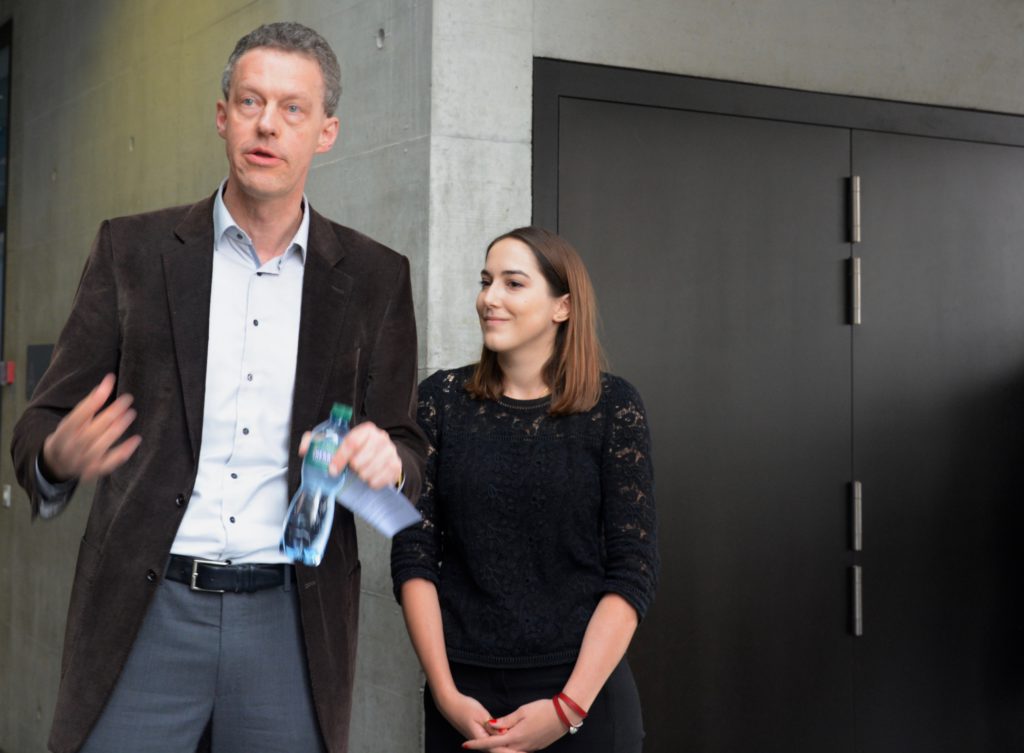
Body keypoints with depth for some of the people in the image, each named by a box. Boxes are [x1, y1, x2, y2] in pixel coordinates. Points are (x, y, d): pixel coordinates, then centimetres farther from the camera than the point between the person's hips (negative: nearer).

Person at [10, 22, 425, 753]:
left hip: (293, 618, 1)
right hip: (146, 611, 0)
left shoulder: (374, 277, 6)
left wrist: (386, 458, -16)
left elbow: (409, 450, 9)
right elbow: (42, 422, 3)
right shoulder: (133, 249, 4)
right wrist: (58, 456, -21)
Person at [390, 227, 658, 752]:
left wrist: (568, 707, -13)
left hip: (584, 691, -1)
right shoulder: (442, 400, 0)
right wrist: (446, 694, -10)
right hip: (464, 693, 1)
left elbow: (633, 571, -6)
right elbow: (414, 556, -2)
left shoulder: (613, 407, -4)